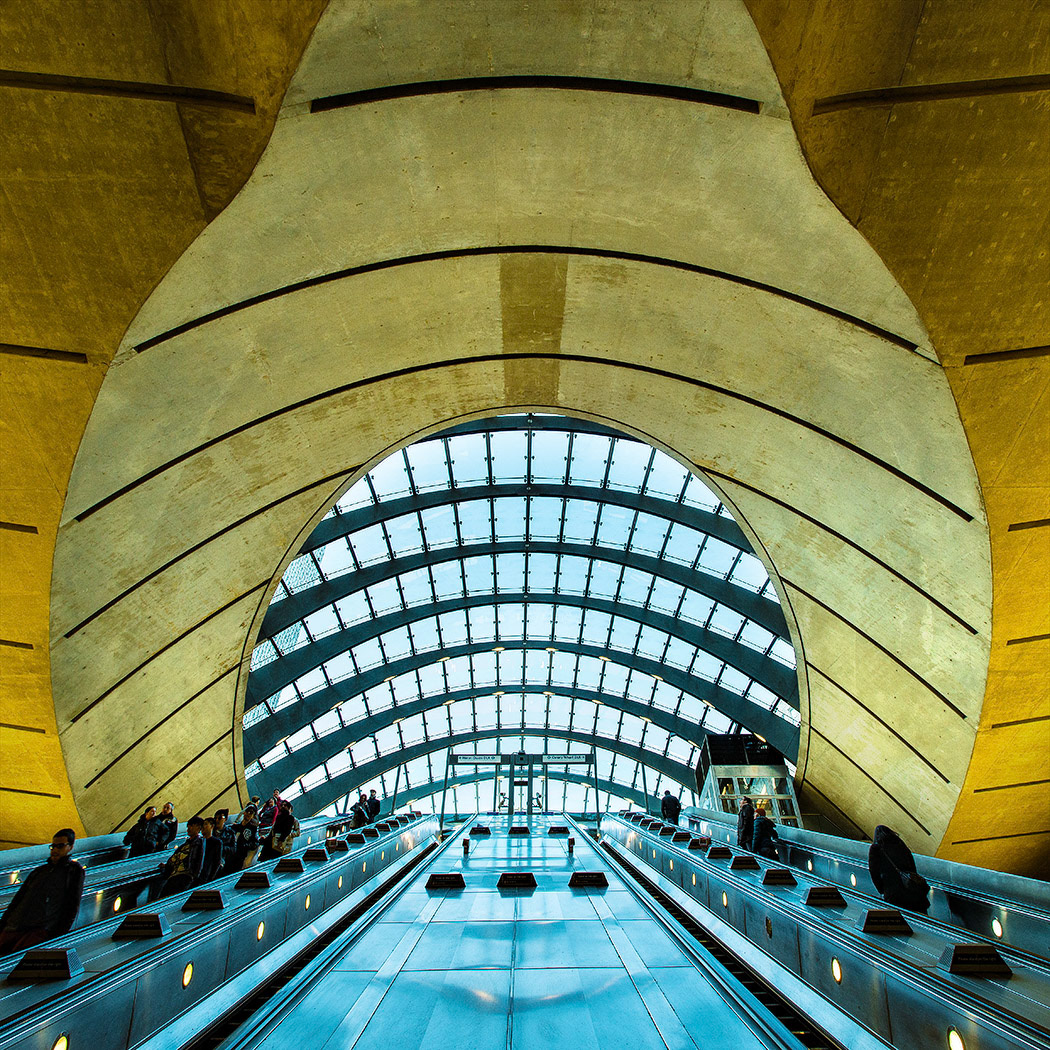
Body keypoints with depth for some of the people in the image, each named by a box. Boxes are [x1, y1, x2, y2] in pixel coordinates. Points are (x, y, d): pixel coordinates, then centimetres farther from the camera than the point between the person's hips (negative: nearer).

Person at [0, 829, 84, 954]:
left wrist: (60, 936, -7)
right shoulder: (39, 871, 27)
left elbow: (72, 906, 3)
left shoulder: (74, 870, 11)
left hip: (41, 931, -5)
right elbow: (18, 898, 23)